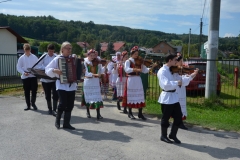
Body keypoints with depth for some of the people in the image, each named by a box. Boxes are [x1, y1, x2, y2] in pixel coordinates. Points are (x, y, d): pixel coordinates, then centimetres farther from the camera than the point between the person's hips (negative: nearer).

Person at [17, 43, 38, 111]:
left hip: (33, 76, 0)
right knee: (26, 92, 6)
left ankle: (33, 103, 19)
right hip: (25, 77, 0)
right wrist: (23, 72, -18)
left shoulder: (34, 57, 4)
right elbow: (18, 68, -1)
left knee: (34, 90, -3)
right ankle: (28, 105, 18)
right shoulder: (21, 58, 2)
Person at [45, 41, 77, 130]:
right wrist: (55, 70, -21)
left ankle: (66, 123, 17)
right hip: (62, 85, -5)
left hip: (72, 85, 5)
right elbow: (47, 69, -4)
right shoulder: (57, 59, -4)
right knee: (63, 103, -12)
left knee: (70, 105, 5)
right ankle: (57, 121, 14)